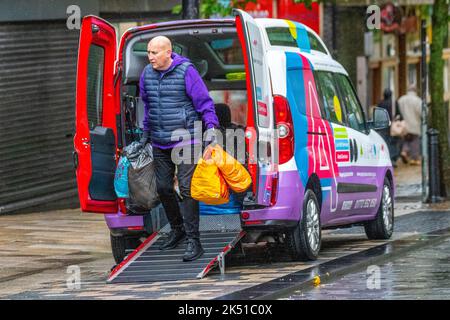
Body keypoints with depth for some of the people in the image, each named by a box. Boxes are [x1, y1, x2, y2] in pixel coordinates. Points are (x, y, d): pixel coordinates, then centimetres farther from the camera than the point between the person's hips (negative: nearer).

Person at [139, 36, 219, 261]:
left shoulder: (186, 71, -10)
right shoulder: (147, 74, 7)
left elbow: (204, 102, -7)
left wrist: (210, 126, -15)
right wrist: (146, 133, 25)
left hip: (186, 140, -6)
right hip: (159, 142, 6)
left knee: (187, 188, -12)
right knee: (163, 187, 11)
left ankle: (193, 241, -12)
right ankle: (177, 229, 31)